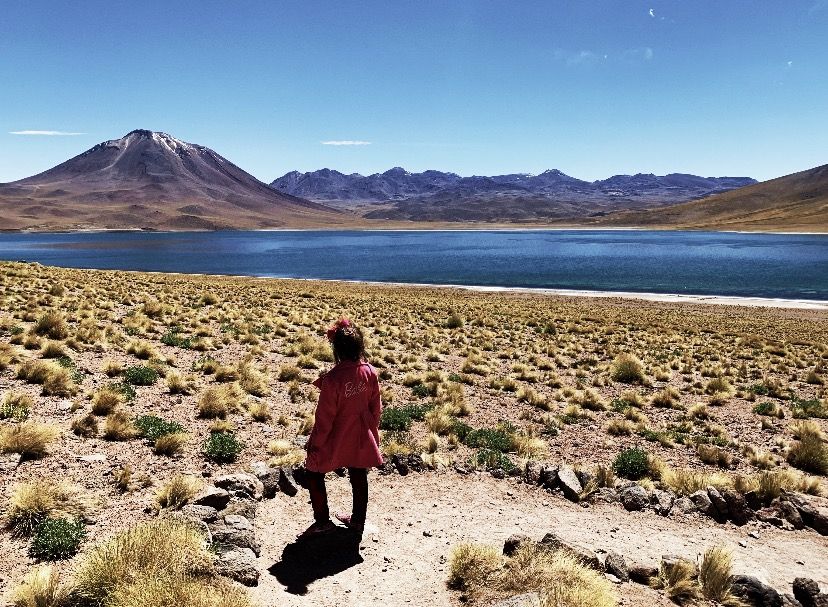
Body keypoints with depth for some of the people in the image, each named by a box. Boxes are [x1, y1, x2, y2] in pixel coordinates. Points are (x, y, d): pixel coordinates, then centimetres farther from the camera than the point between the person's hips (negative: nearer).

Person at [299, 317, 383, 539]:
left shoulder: (333, 378, -28)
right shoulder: (370, 372, -12)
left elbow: (324, 417, -19)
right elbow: (375, 407, 1)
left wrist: (314, 443, -6)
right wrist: (372, 431, 17)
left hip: (335, 439, -5)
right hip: (361, 438, 5)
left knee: (314, 474, 16)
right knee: (359, 477, 21)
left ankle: (322, 521, 23)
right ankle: (358, 520, 36)